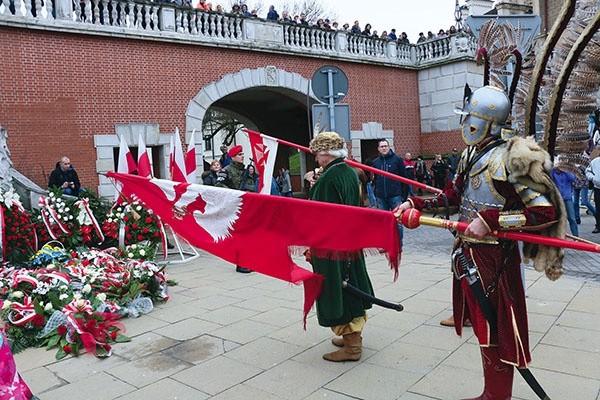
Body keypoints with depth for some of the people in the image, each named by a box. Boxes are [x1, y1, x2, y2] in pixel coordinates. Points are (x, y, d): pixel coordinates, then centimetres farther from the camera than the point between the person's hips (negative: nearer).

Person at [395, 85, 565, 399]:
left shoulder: (510, 158, -19)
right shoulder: (472, 153, 7)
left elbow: (546, 212, -22)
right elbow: (455, 193, 18)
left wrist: (490, 220, -27)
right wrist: (416, 203, 9)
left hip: (493, 258, -8)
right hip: (469, 253, 8)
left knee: (496, 333, 7)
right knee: (483, 327, 20)